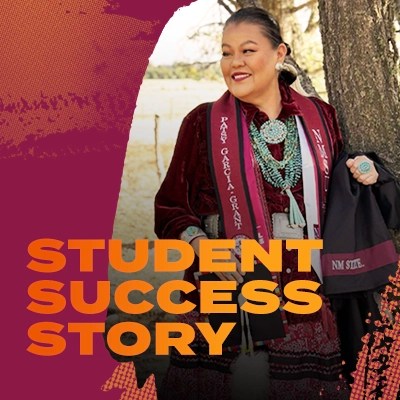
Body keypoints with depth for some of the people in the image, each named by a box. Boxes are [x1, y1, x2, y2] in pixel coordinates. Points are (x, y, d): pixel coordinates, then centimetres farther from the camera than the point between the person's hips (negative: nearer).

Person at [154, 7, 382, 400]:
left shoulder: (320, 117, 6)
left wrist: (360, 176, -2)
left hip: (304, 297, 2)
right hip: (223, 298, -2)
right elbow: (170, 208, 0)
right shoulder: (203, 123, -1)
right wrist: (203, 245, -17)